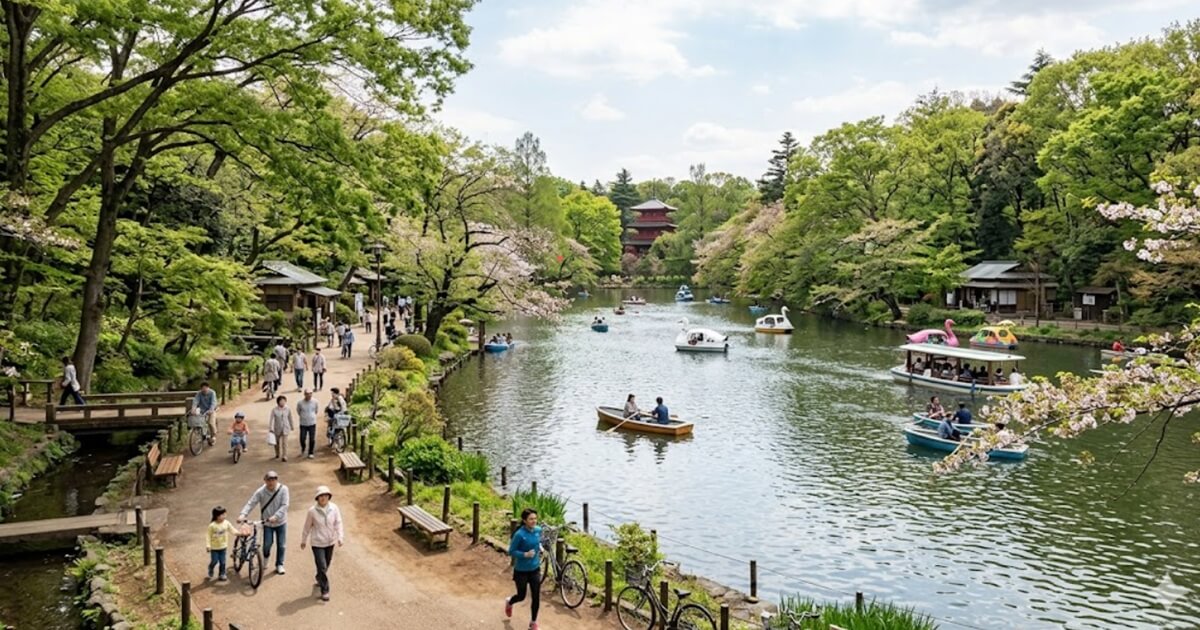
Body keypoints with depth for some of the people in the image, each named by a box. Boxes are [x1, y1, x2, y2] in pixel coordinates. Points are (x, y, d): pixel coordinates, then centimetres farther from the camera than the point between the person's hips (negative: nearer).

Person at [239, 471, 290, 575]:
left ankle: (279, 565, 27)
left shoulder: (283, 489, -14)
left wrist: (275, 516, -33)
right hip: (267, 523, 0)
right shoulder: (261, 491, -13)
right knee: (267, 544, -3)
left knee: (281, 545, 6)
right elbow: (251, 503, -19)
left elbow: (284, 505, -20)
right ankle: (266, 556, 32)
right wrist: (242, 514, -35)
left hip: (281, 522, 0)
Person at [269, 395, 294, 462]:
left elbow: (290, 418, 5)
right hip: (277, 429, 0)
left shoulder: (288, 409, -7)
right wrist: (271, 428, -18)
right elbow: (271, 419, -13)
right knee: (277, 442, 16)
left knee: (284, 443, -8)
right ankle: (277, 454, 37)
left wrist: (292, 426, 14)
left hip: (285, 429, 0)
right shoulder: (274, 410, -13)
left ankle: (284, 456, -5)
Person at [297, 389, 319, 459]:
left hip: (312, 423, 1)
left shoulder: (315, 402, -9)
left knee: (312, 439, 2)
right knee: (302, 439, 2)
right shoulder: (300, 402, -12)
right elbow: (298, 411, 7)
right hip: (303, 424, -1)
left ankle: (310, 453, 19)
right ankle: (302, 448, 34)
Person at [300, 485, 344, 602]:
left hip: (330, 542, 3)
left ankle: (319, 579, 49)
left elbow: (338, 523, -11)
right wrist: (303, 541, 8)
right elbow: (307, 527, -2)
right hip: (317, 543, -3)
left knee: (326, 565, 20)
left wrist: (340, 537, -24)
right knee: (322, 566, -7)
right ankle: (324, 590, 5)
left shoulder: (334, 508, -12)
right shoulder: (312, 511, -15)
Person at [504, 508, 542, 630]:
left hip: (535, 569, 4)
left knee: (536, 597, 4)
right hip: (521, 571, -4)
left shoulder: (538, 530, -5)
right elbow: (511, 551, -16)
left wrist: (540, 548, -2)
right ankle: (509, 602, 49)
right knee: (521, 596, 14)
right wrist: (525, 554, -28)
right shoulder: (519, 534, -23)